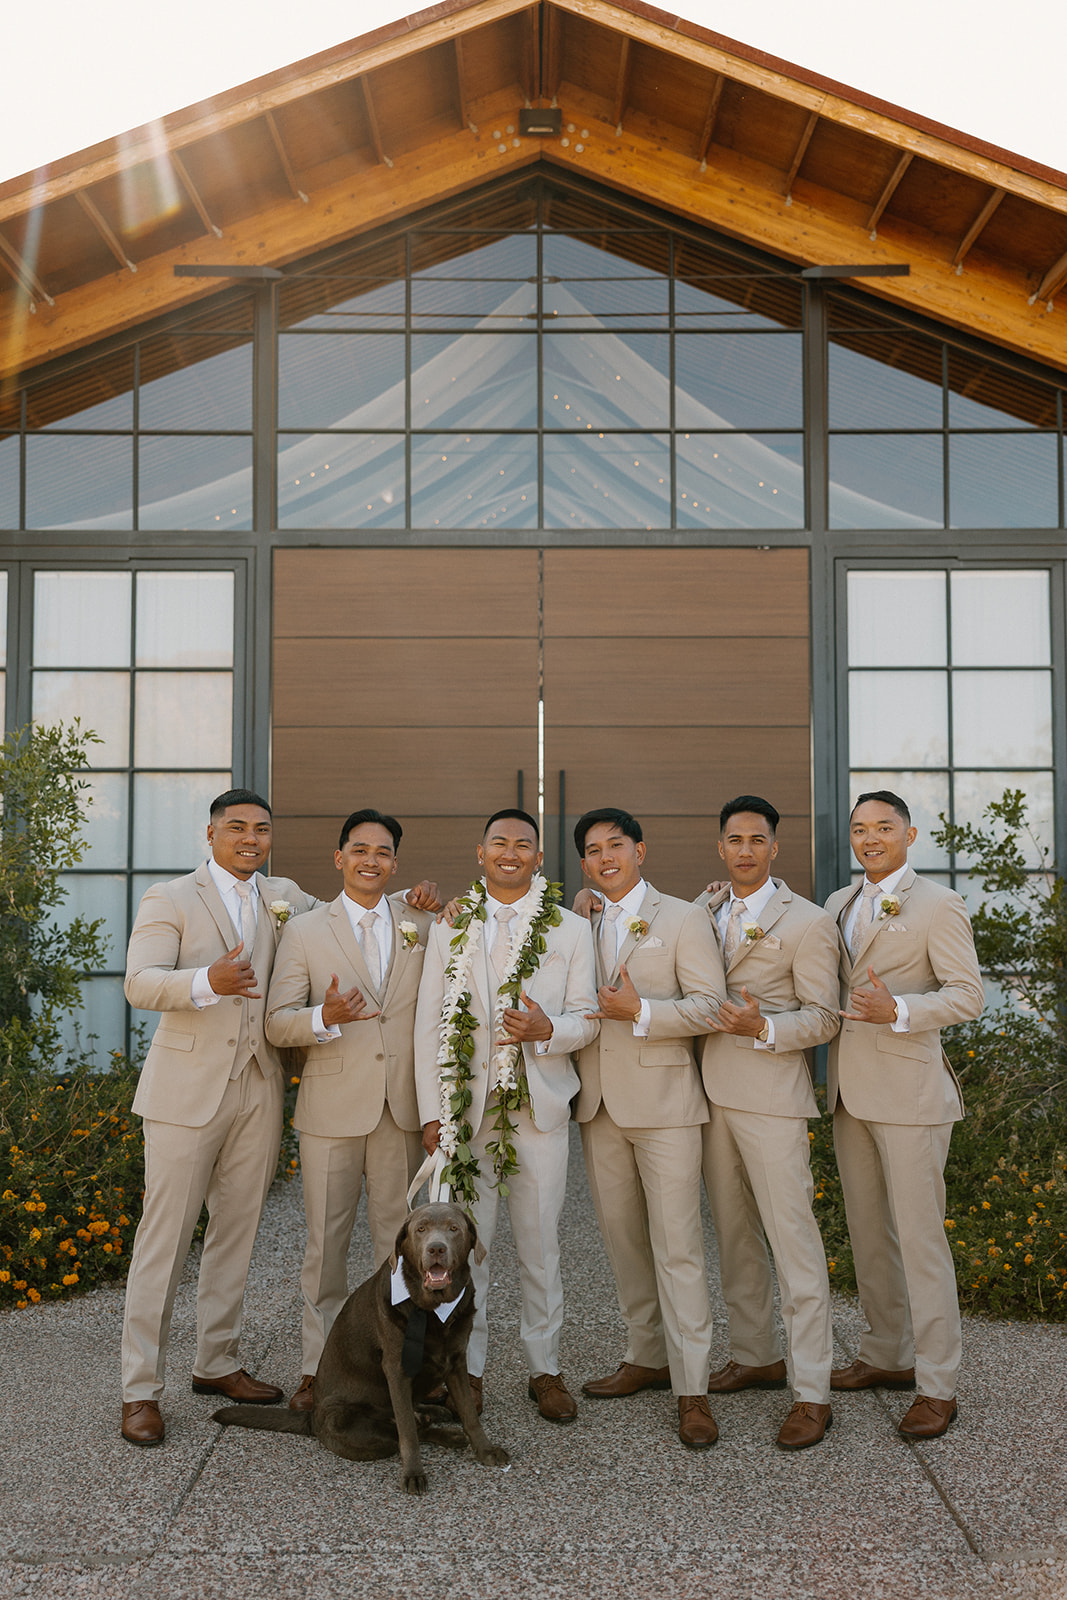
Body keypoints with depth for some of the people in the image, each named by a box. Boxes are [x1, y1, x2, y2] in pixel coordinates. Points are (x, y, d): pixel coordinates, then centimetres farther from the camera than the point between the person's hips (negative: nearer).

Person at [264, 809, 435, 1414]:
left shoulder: (423, 925, 8)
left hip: (404, 1108, 2)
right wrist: (325, 1017, -21)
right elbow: (278, 1023, -4)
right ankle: (319, 1368, 18)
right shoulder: (304, 932, 2)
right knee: (327, 1241, 6)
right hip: (332, 1108, -1)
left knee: (400, 1239, 9)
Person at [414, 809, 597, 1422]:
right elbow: (429, 1023, 6)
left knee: (541, 1243, 5)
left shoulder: (572, 930, 8)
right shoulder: (450, 927, 9)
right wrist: (432, 1111, -1)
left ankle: (546, 1368, 18)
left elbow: (587, 1019, 6)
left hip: (540, 1104, 0)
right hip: (466, 1105, 0)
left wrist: (548, 1030, -17)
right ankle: (468, 1367, 17)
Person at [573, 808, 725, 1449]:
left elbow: (709, 1005, -9)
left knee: (677, 1246, -6)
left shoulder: (684, 919, -1)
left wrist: (639, 1011, -19)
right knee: (623, 1240, 12)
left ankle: (693, 1390, 0)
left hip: (663, 1101, -5)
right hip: (600, 1104, 5)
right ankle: (647, 1357, 27)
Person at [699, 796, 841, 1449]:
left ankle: (812, 1392, 1)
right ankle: (757, 1355, 29)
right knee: (734, 1234, 15)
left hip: (771, 1098, -6)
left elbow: (824, 1018, -6)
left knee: (792, 1238, -5)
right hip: (712, 1092, 6)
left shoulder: (809, 922, -5)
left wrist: (763, 1028, -25)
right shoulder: (705, 909, 12)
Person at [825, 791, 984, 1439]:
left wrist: (900, 1012, -27)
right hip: (851, 1091, 7)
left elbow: (969, 993, -10)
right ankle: (888, 1355, 29)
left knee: (919, 1236, -4)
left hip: (908, 1090, -7)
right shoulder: (839, 904, 14)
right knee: (868, 1233, 14)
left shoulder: (938, 905, -6)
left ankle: (937, 1385, 5)